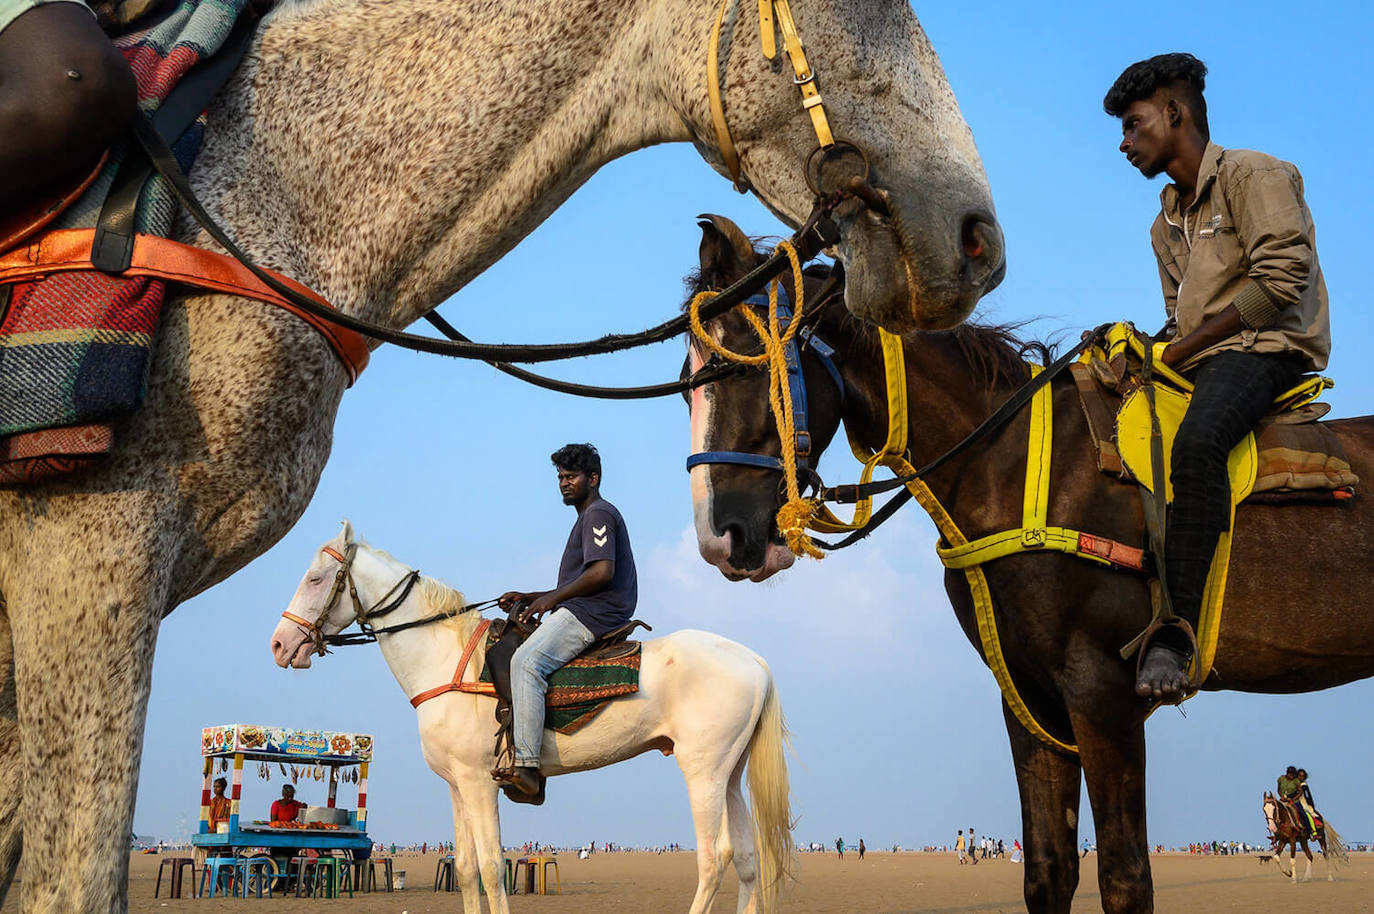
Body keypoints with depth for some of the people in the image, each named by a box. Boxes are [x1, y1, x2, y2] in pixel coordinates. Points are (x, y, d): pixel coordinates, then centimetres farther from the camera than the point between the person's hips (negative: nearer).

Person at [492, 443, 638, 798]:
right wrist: (528, 597, 20)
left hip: (594, 613, -12)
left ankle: (526, 766, -38)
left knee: (527, 661, -29)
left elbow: (602, 571, -18)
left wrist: (551, 598, -13)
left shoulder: (598, 513, -2)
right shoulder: (588, 518, 30)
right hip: (585, 612, 12)